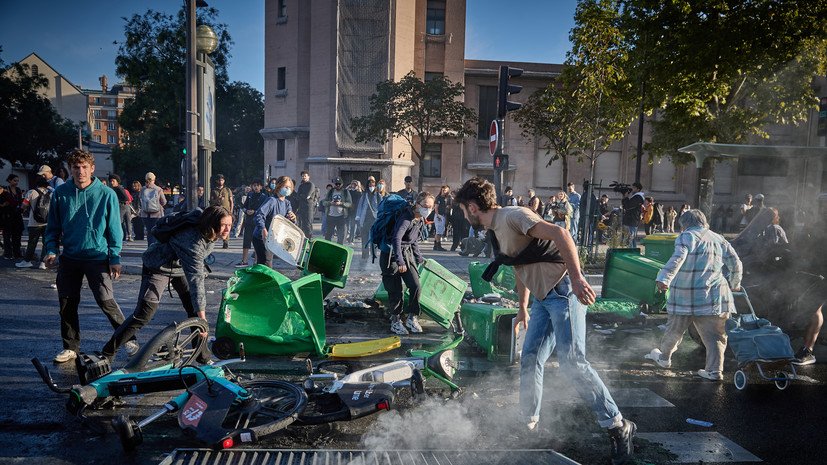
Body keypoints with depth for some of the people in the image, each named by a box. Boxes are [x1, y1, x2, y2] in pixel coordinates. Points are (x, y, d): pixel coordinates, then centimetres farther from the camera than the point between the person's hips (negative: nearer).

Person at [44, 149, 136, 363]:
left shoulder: (106, 194, -5)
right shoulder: (61, 193, 2)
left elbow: (114, 229, -1)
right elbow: (53, 226, 12)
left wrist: (115, 258, -4)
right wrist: (51, 250, -1)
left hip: (97, 257, -3)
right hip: (69, 257, 3)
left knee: (105, 301, -7)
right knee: (66, 303, 7)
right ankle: (70, 347, 22)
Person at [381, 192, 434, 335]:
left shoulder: (420, 219, 5)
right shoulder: (406, 218, -23)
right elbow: (396, 239, -35)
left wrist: (419, 258, 27)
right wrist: (400, 261, -43)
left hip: (406, 253, 7)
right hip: (391, 255, -7)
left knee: (416, 286, -4)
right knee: (396, 291, -5)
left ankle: (412, 318, 10)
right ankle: (395, 322, 10)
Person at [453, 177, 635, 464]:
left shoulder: (512, 216, -14)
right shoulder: (496, 231, 17)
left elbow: (559, 233, -27)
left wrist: (576, 278, -35)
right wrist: (523, 309, 34)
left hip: (564, 290, -10)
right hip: (543, 298, 10)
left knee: (572, 363, -14)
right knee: (529, 360, 12)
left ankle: (618, 427, -1)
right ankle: (528, 422, 28)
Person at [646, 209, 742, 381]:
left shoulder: (687, 236, -4)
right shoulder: (719, 239, 14)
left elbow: (678, 258, -22)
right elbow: (735, 263, 19)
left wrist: (664, 278, -32)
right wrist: (735, 283, 35)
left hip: (687, 295, -4)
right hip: (715, 294, 4)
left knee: (675, 329, 12)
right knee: (715, 334, 7)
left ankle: (664, 357, 30)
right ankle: (715, 370, 2)